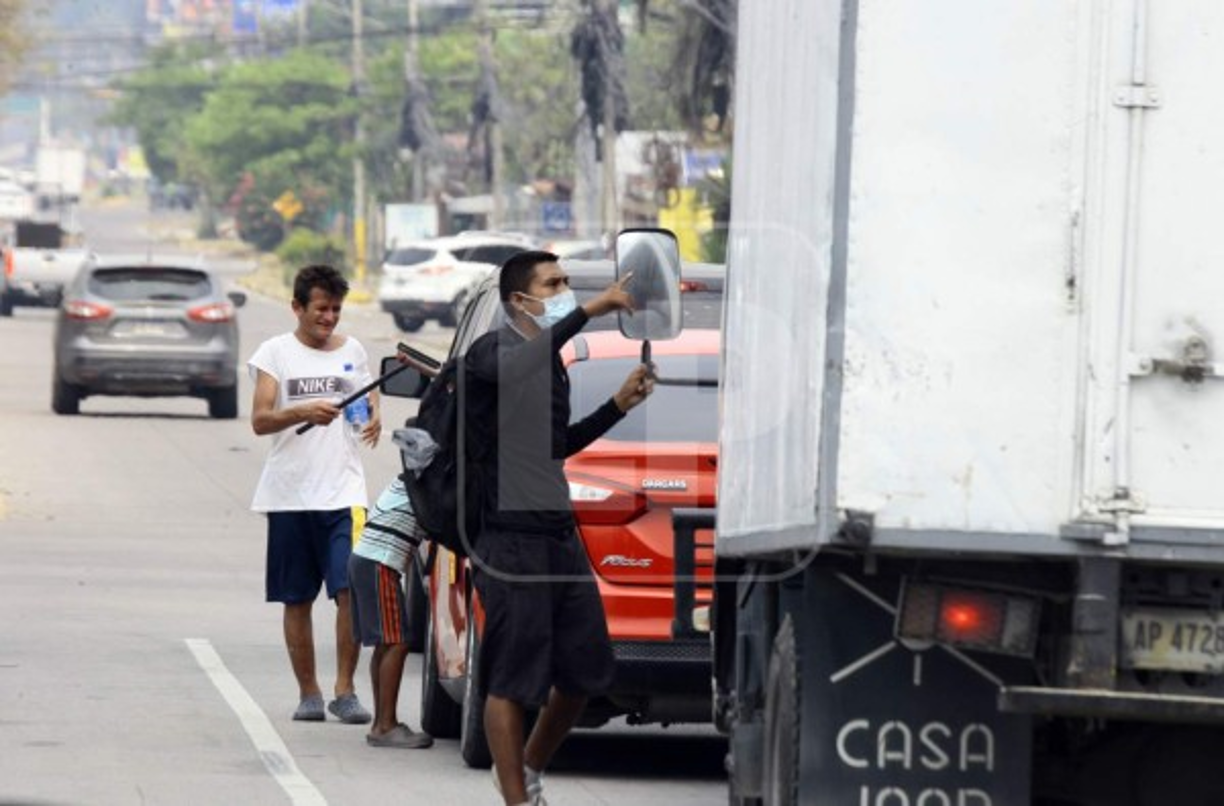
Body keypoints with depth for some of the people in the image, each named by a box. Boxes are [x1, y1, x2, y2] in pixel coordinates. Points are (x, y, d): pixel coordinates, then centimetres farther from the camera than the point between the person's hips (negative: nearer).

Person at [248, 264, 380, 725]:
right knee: (297, 600, 4)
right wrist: (304, 413, -24)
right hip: (289, 492, -1)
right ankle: (308, 692, 14)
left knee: (352, 590, -13)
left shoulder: (352, 352, 13)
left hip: (343, 491, 1)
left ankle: (344, 690, -6)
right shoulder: (276, 352, 3)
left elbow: (371, 405, 20)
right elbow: (260, 420, -5)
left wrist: (373, 420, -5)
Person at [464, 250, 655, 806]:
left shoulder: (551, 364, 18)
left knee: (584, 671, 12)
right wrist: (592, 311, -33)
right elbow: (511, 369, -33)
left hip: (560, 536, 9)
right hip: (511, 540, -9)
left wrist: (619, 406, 19)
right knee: (511, 681, -5)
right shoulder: (492, 351, -8)